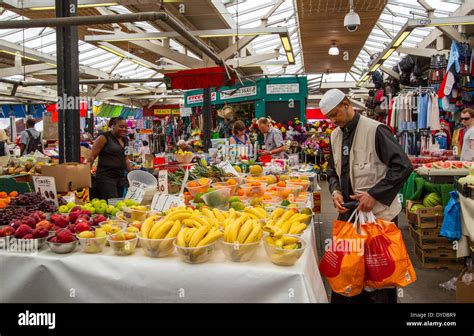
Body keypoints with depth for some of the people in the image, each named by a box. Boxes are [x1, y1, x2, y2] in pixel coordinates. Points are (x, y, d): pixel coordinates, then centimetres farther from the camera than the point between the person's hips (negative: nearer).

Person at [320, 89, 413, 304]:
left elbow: (403, 166, -17)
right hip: (348, 212, 6)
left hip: (378, 213, -6)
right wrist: (335, 191, -2)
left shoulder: (375, 130, -14)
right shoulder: (335, 135, 8)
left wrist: (374, 195, -21)